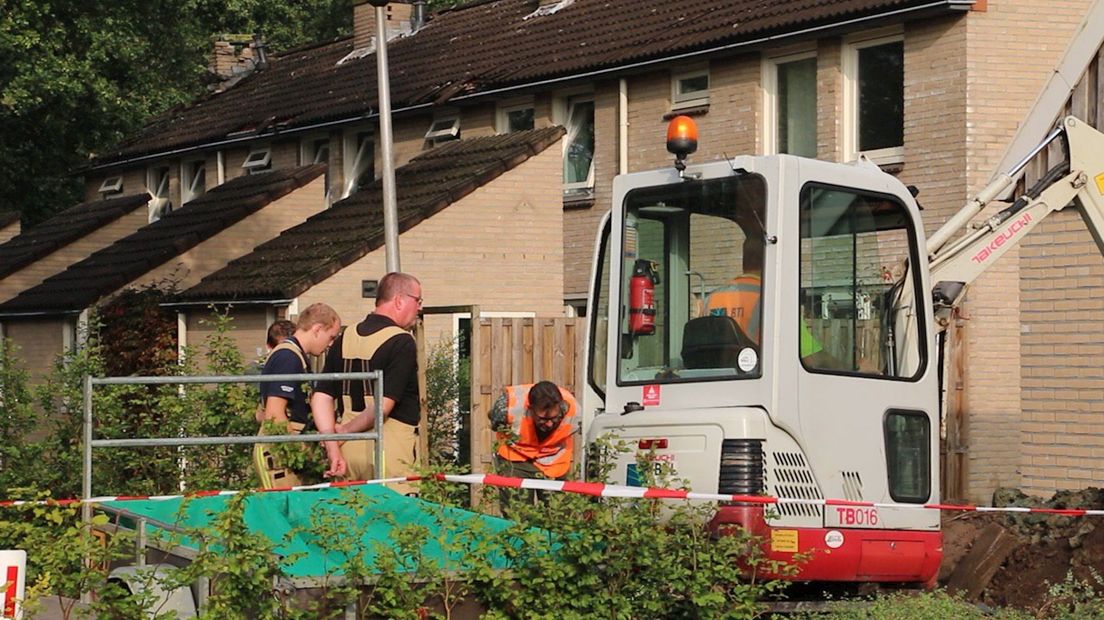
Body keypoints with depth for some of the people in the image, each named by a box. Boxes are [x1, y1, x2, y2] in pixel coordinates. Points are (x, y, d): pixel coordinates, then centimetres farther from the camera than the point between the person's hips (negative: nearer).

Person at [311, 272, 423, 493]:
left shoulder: (345, 338, 11)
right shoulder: (401, 342, -9)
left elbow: (321, 398, 5)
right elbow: (383, 406, -16)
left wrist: (334, 449, -1)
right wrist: (344, 431, -2)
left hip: (348, 448, 6)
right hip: (389, 448, -6)